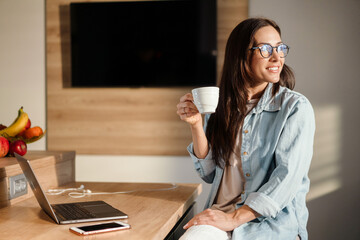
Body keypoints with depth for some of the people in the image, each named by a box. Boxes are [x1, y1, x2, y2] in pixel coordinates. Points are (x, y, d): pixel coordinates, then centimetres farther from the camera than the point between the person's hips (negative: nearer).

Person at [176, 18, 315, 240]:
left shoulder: (296, 107, -3)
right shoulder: (221, 106, 10)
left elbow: (289, 175, -13)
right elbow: (210, 174, 12)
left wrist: (235, 218, -20)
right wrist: (196, 125, -2)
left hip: (275, 220, -3)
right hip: (221, 213, 3)